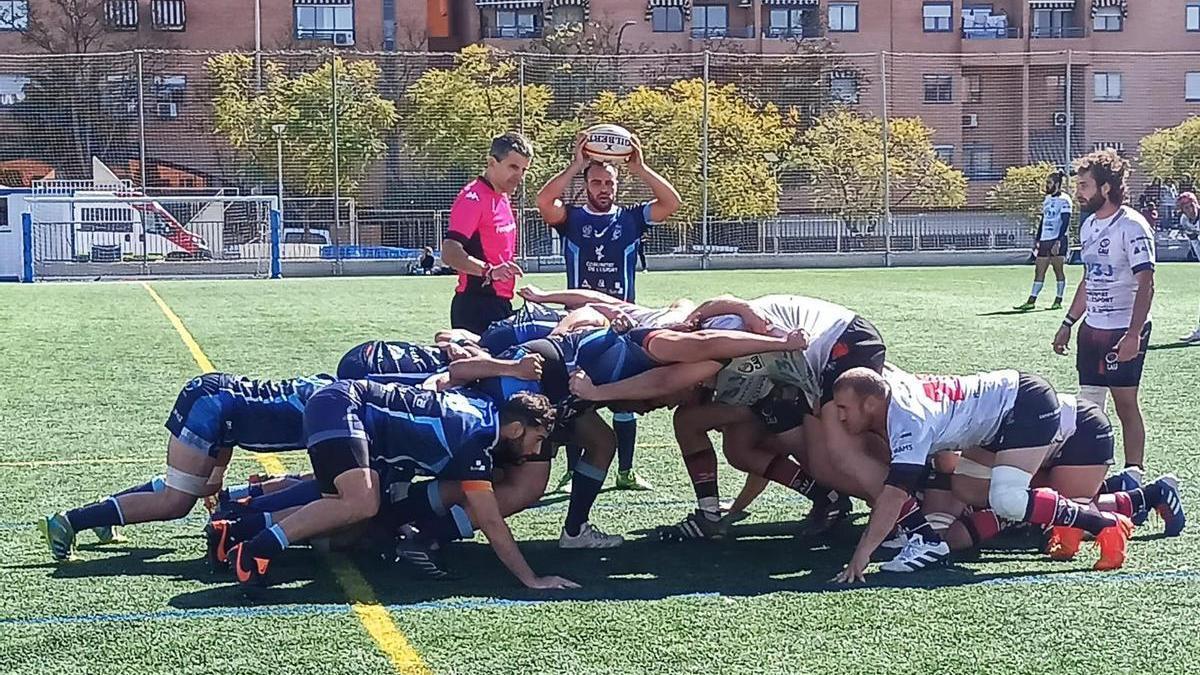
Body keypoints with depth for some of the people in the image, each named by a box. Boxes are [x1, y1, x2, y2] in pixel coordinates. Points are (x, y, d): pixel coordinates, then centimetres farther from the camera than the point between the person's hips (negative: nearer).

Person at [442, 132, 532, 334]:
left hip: (500, 305, 9)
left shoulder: (503, 199, 17)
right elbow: (450, 253, -25)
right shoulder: (473, 198, -13)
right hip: (476, 307, -9)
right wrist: (489, 271, -37)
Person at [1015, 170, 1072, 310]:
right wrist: (1038, 240, 19)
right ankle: (1031, 301, 4)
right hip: (1045, 240, 8)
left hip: (1058, 240, -8)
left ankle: (1058, 301, 4)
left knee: (1058, 270, -2)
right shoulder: (1047, 199, 16)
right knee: (1039, 271, 4)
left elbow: (1065, 222, -14)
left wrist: (1058, 241, -20)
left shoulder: (1064, 199, -8)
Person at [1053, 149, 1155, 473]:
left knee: (1126, 403, -3)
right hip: (1092, 329, 8)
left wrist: (1133, 334, -25)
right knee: (1088, 404, 9)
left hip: (1124, 332, -8)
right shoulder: (1089, 225, 12)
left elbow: (1145, 284, -18)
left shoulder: (1131, 226, -14)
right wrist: (1068, 323, 20)